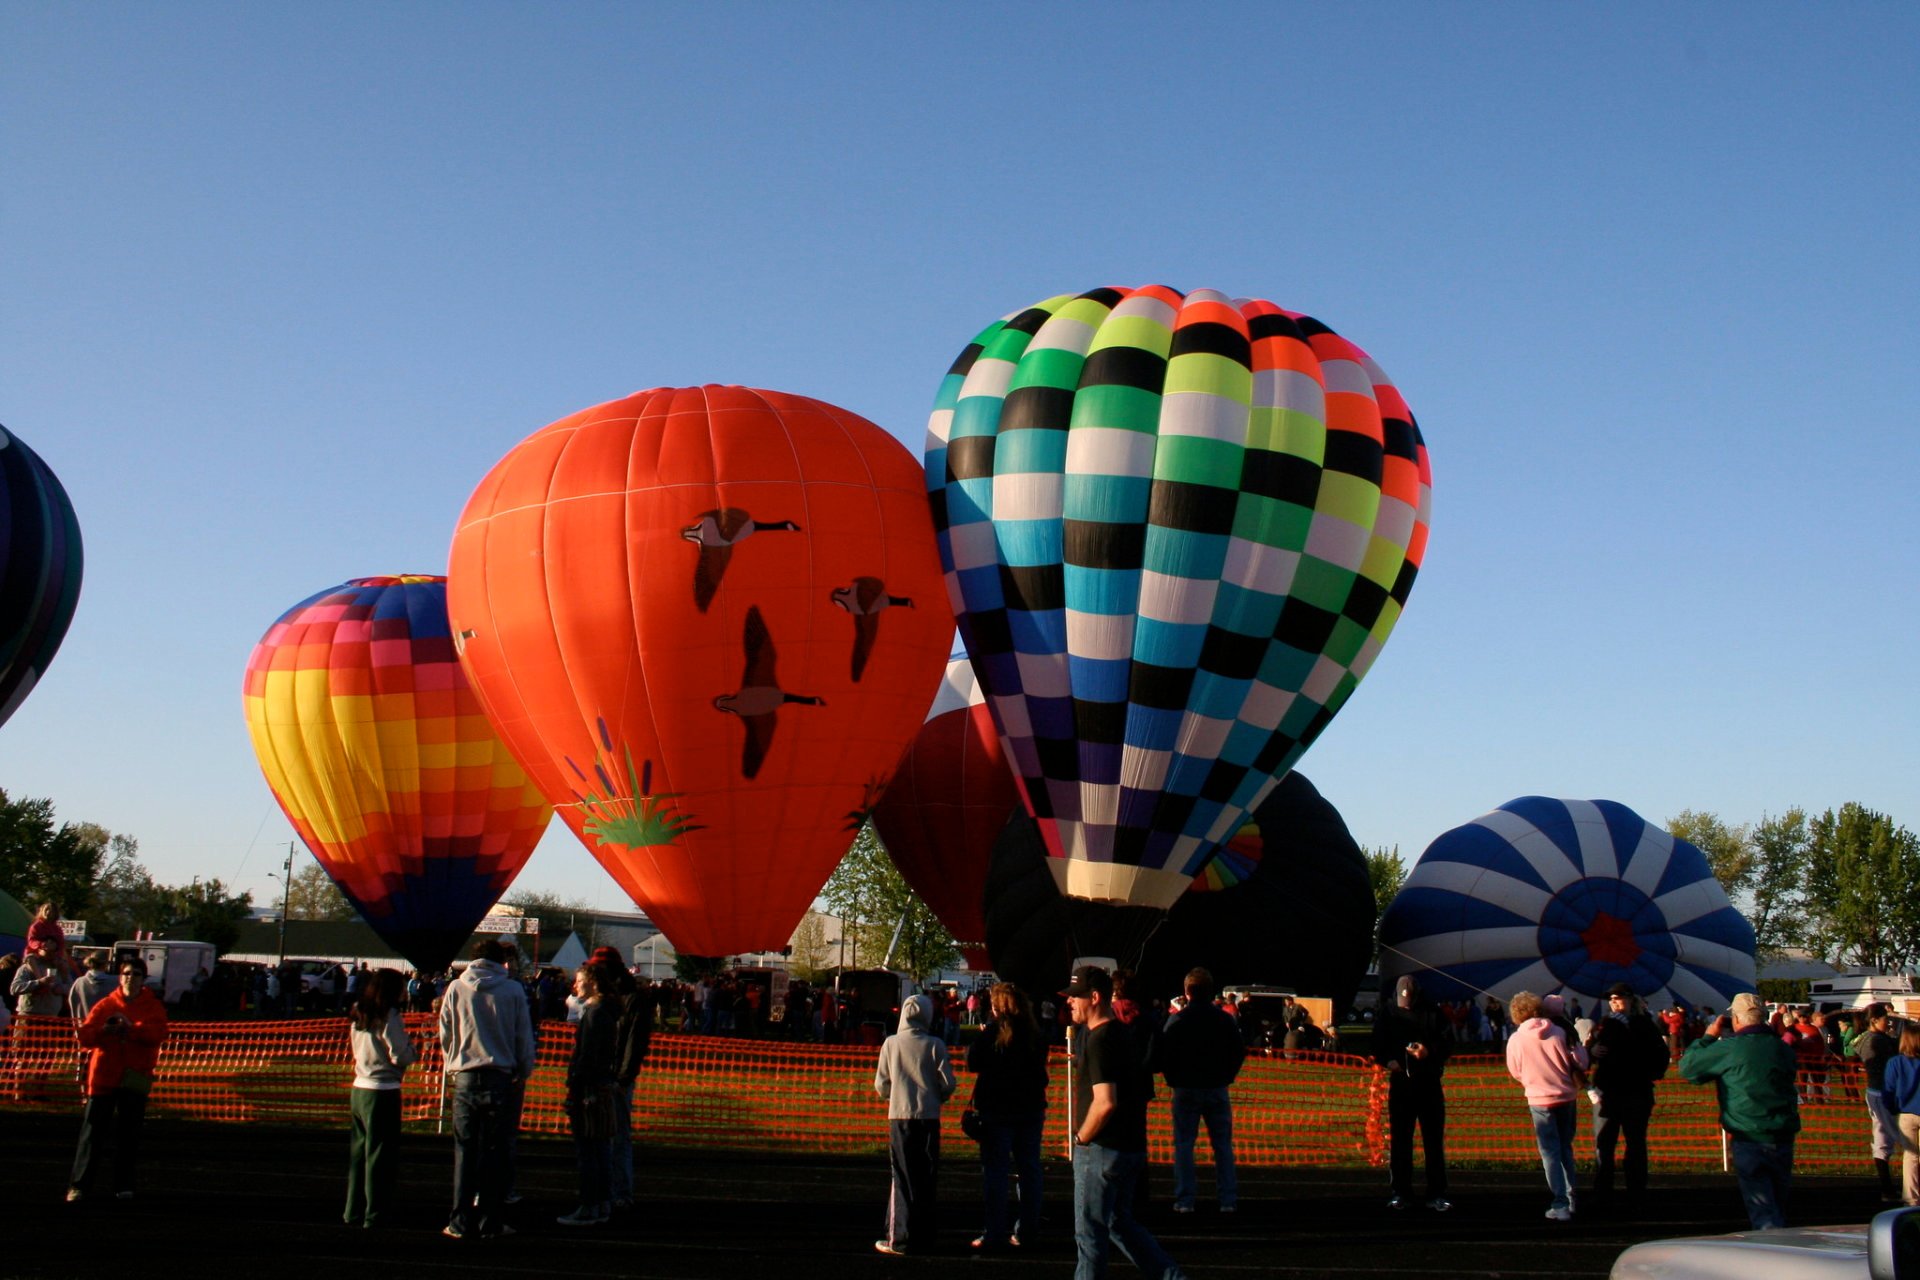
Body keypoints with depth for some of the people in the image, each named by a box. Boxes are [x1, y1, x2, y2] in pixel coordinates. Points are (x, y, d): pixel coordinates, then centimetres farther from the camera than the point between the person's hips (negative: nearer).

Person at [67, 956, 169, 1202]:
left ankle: (124, 1186, 9)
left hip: (135, 1077, 0)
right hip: (103, 1075, 1)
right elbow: (84, 1036, 1)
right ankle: (79, 1184, 5)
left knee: (129, 1134, 2)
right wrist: (104, 1030, -18)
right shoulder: (105, 1006, 7)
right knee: (93, 1131, 0)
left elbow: (158, 1034, -10)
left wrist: (131, 1027, -24)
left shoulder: (153, 1006, 5)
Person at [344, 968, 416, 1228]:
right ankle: (375, 1214, 2)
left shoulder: (359, 1014, 11)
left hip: (359, 1088, 8)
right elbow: (400, 1056, -16)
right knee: (380, 1153, -1)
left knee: (358, 1151, 14)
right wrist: (412, 1047, 5)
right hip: (383, 1090, -8)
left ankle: (353, 1211, 19)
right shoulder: (389, 1016, -13)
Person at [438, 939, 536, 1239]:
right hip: (500, 1077, -1)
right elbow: (524, 1037, 3)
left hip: (465, 1078, 1)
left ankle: (462, 1221, 5)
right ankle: (490, 1220, 6)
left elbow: (445, 1035, 6)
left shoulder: (456, 988, 0)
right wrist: (524, 1073, 16)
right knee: (494, 1151, 5)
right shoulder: (513, 990, -3)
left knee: (465, 1150, 5)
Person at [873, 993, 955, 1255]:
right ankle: (925, 1238, 10)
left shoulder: (891, 1044, -1)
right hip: (928, 1116, 0)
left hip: (899, 1116, 0)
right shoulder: (935, 1045, -4)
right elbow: (947, 1083, -3)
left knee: (903, 1178, 5)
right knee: (927, 1179, 7)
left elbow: (881, 1085, 3)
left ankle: (900, 1239, 2)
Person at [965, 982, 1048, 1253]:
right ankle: (1027, 1233, 16)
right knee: (1029, 1169, 11)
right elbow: (1041, 1069, 11)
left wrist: (980, 1036, 7)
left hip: (996, 1109, -5)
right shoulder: (1035, 1033, 4)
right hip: (1031, 1108, 5)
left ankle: (994, 1236, -3)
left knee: (995, 1170, -1)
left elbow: (973, 1064, -7)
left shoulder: (993, 1031, -11)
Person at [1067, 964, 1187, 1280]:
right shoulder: (1122, 1033, 11)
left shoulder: (1099, 1039, -19)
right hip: (1131, 1146, 10)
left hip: (1102, 1149, -10)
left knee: (1090, 1232, 1)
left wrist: (1081, 1138, -12)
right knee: (1120, 1223, 20)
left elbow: (1105, 1103, -27)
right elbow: (1144, 1092, 20)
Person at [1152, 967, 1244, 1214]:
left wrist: (1173, 1078, 10)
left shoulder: (1176, 1020, -7)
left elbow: (1161, 1056, -7)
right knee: (1222, 1144, 8)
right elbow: (1239, 1052, 7)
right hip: (1217, 1089, 2)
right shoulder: (1224, 1019, 1)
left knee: (1183, 1144, 4)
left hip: (1185, 1089, -2)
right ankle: (1228, 1199, 7)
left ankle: (1185, 1200, 1)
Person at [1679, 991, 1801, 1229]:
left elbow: (1687, 1067, -2)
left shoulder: (1729, 1048, -11)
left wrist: (1709, 1036, 11)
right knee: (1779, 1207, 18)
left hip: (1749, 1140, -6)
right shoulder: (1782, 1048, 8)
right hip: (1784, 1137, 6)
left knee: (1763, 1213, -4)